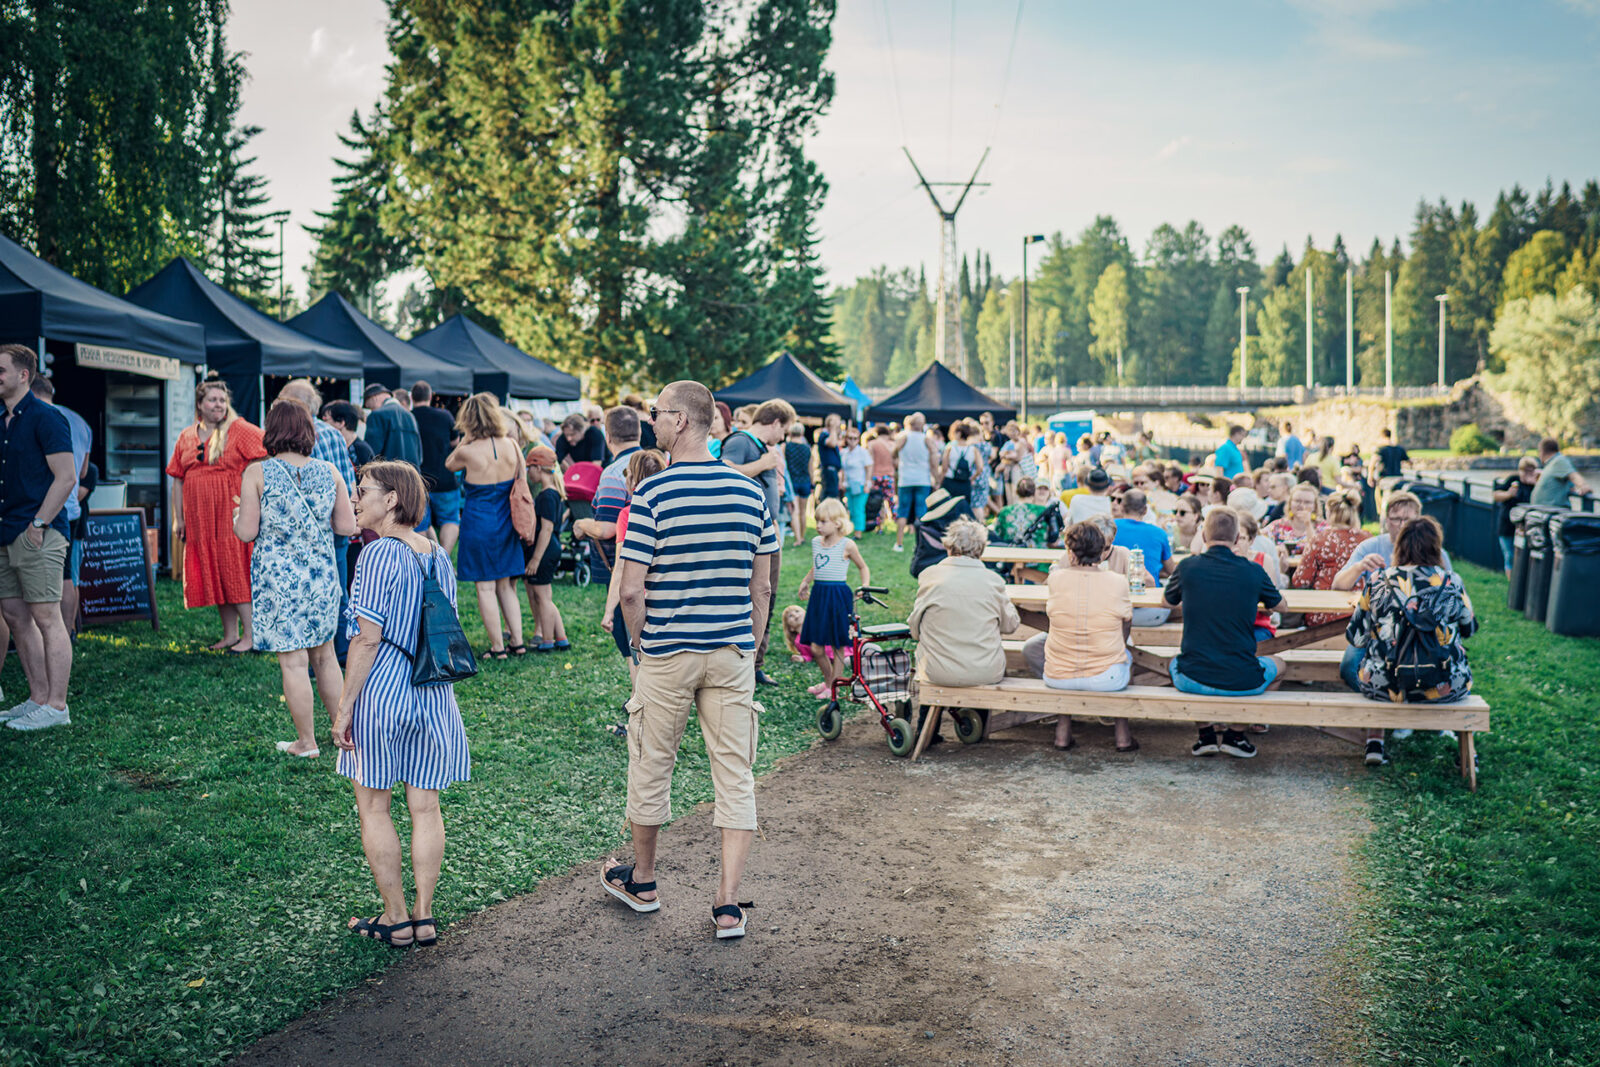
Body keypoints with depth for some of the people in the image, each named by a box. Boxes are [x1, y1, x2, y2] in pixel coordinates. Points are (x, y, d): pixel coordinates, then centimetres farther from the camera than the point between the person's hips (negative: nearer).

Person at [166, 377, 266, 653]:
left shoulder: (240, 431, -3)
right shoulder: (186, 437, 12)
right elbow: (178, 480, 14)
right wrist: (178, 518, 10)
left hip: (231, 516, -5)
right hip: (199, 521, 5)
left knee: (236, 572, -6)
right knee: (213, 575, 8)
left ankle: (250, 634, 0)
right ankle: (230, 634, 17)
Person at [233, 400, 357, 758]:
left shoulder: (257, 473, -8)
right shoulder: (329, 471, 1)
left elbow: (246, 532, -9)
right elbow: (348, 527, 2)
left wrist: (237, 516, 12)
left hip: (279, 578, -4)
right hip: (323, 576, 4)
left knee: (292, 661, 4)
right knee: (324, 655, 17)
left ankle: (307, 743, 12)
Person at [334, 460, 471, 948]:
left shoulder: (378, 555, -14)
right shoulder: (439, 556, 7)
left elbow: (368, 639, -16)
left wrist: (345, 707, -11)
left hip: (381, 689, -6)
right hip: (433, 692, 6)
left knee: (373, 807, 8)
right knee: (425, 806, 11)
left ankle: (396, 919, 15)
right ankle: (423, 916, 17)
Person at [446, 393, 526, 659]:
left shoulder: (469, 451, -16)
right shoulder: (511, 446, -3)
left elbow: (448, 465, 6)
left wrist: (465, 439, 2)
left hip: (479, 524, -5)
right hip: (506, 525, 5)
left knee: (485, 587, 4)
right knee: (506, 585, 16)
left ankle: (498, 647, 8)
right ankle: (517, 642, 17)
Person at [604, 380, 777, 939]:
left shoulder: (652, 494, -12)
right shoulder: (750, 491, 2)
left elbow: (632, 590, -13)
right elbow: (761, 586, 5)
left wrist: (641, 644, 3)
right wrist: (750, 649, 14)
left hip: (667, 654, -3)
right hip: (733, 652, 3)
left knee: (651, 767, 15)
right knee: (735, 776, 7)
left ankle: (641, 881, 34)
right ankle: (728, 905, 8)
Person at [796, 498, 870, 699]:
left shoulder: (847, 545, -6)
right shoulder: (816, 542, 8)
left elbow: (863, 567, 7)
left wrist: (865, 586, -7)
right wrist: (805, 581, 17)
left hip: (838, 595, -5)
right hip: (818, 594, 5)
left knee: (838, 646, 3)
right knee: (815, 647, 6)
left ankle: (834, 687, 15)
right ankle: (828, 680, 29)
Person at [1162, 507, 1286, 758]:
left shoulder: (1188, 567, -4)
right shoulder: (1253, 571, -5)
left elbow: (1168, 600, 18)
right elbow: (1279, 604, 16)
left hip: (1192, 680, 1)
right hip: (1241, 682, -1)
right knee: (1278, 664, 32)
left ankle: (1206, 734, 24)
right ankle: (1235, 733, 20)